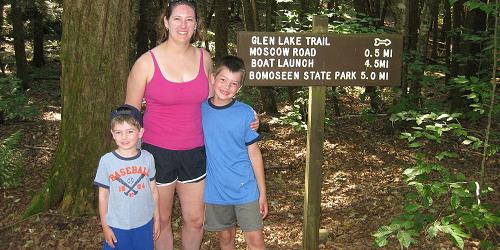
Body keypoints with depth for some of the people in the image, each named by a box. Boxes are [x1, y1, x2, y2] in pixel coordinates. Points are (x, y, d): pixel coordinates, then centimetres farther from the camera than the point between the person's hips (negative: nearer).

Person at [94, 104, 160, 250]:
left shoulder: (148, 158, -7)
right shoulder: (106, 161, -11)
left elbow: (153, 190, 3)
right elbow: (103, 195, -3)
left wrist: (157, 219, 8)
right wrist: (105, 226, 0)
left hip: (144, 224, 1)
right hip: (116, 226, -1)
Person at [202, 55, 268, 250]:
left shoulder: (246, 113, -8)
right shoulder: (200, 109, -4)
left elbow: (254, 153, -3)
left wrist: (262, 193, 0)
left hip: (246, 189, -1)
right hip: (215, 190, 2)